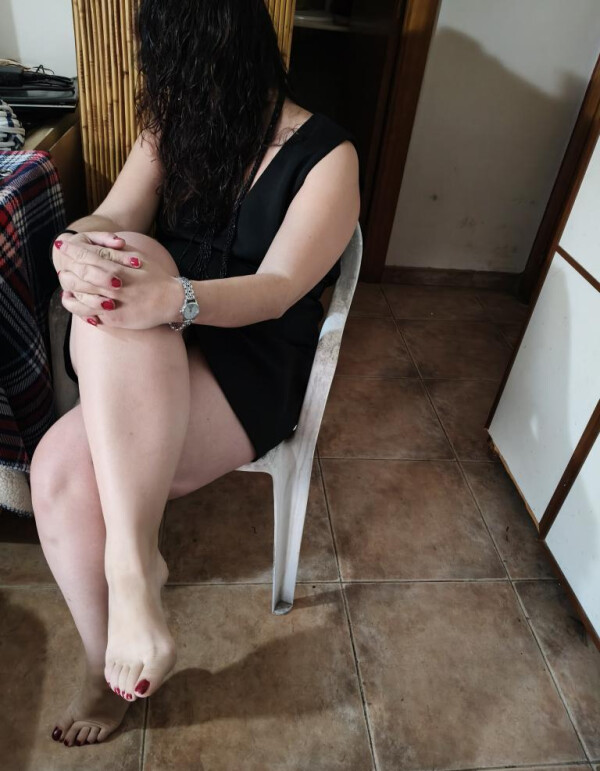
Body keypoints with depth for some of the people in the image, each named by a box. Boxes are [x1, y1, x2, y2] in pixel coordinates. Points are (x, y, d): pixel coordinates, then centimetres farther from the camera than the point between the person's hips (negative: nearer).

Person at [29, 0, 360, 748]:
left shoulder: (325, 156, -5)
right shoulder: (173, 128, 11)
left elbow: (279, 289, -17)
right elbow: (109, 220, -1)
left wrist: (173, 300, -37)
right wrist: (75, 250, -26)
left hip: (248, 365, -4)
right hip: (138, 368, 5)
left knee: (65, 465, -31)